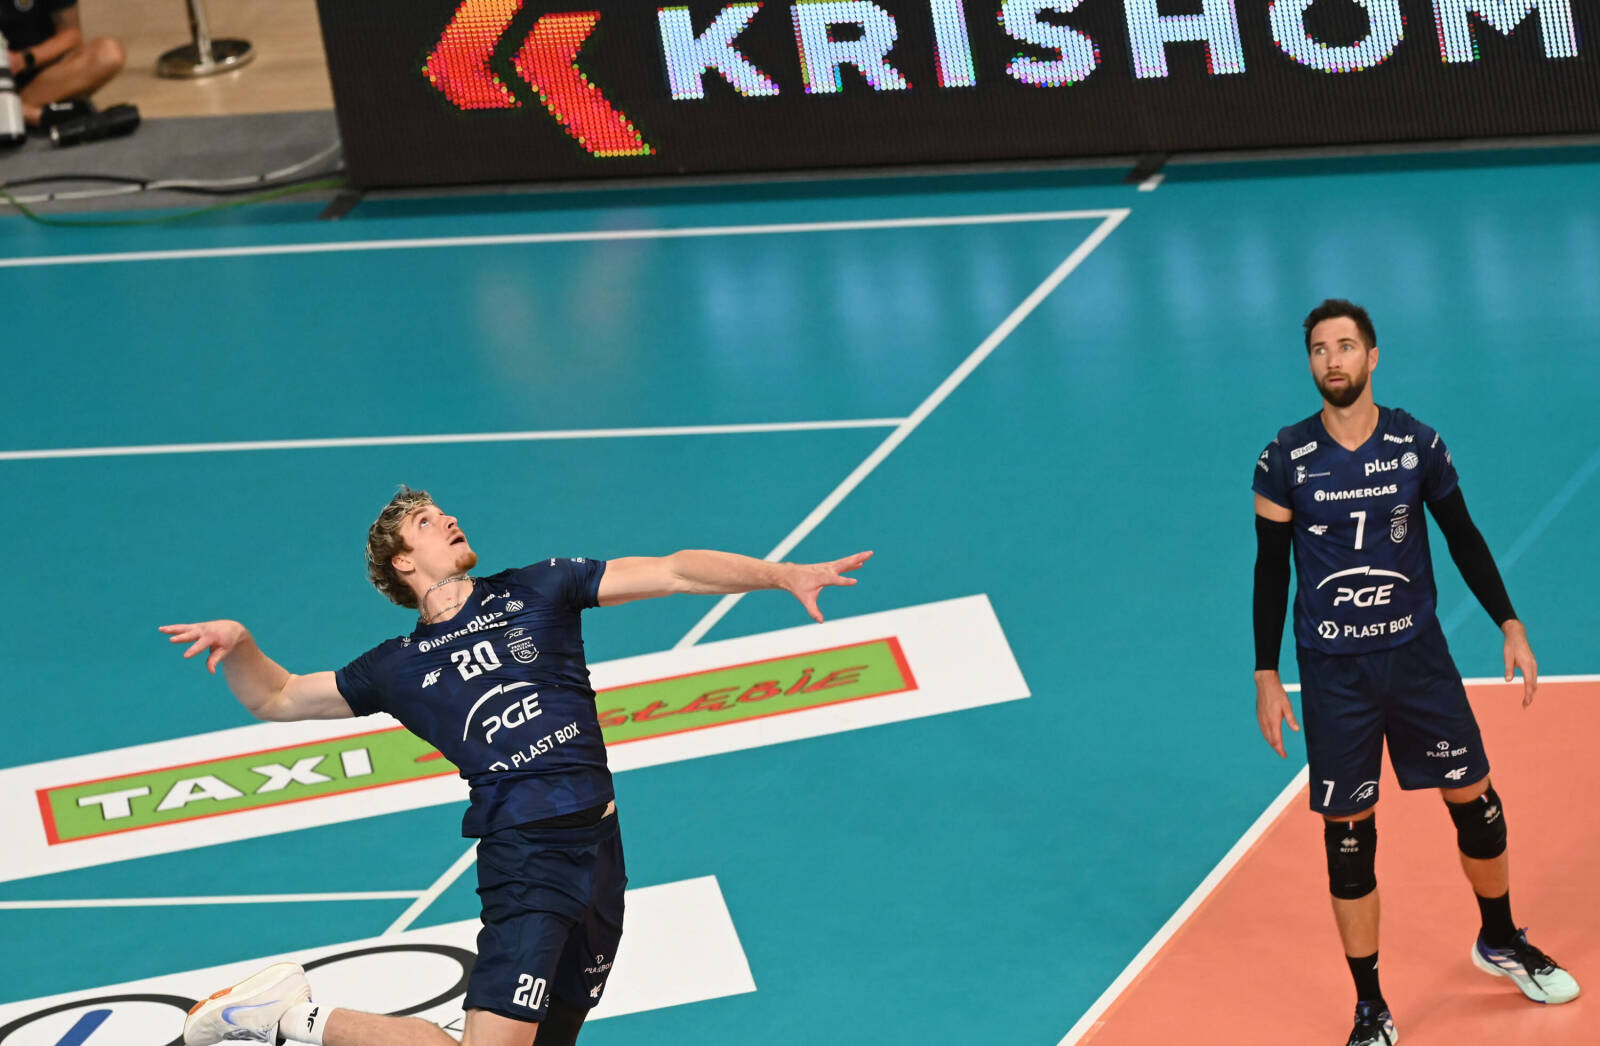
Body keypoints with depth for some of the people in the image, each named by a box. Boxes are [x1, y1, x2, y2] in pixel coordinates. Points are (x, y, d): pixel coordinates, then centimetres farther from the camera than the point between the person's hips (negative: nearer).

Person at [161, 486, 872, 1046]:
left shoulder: (534, 592, 14)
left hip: (598, 847, 4)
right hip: (525, 860, -4)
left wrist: (784, 575, -1)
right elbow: (277, 700, 19)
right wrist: (236, 642, -1)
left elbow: (670, 573, 9)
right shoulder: (399, 667, 11)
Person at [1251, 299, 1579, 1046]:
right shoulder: (1286, 461, -7)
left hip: (1417, 655, 2)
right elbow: (1271, 570, -1)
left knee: (1475, 803, 8)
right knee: (1349, 839, 0)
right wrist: (1266, 677, -2)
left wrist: (1511, 627, 3)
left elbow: (1463, 539, 7)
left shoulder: (1417, 445, -4)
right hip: (1333, 671, -2)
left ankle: (1500, 942, 36)